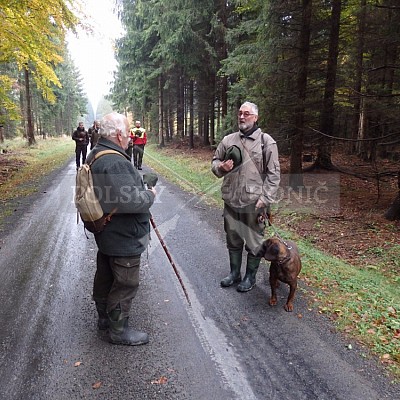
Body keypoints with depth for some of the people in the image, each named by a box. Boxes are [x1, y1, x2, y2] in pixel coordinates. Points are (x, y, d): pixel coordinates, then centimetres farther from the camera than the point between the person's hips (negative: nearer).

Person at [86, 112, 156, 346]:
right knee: (126, 283, 5)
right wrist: (150, 195, -12)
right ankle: (118, 329, 22)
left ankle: (105, 317, 42)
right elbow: (131, 200, -31)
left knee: (105, 276, 23)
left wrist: (142, 191, 6)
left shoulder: (96, 155, 8)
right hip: (123, 237, -11)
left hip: (107, 232, 11)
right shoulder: (115, 163, -28)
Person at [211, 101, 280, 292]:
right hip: (231, 201, 4)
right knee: (233, 240, 17)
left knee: (254, 242, 8)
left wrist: (265, 199, -13)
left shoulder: (266, 141, -4)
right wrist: (221, 167, -7)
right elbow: (215, 161, 17)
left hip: (254, 203, -4)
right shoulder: (228, 140, 8)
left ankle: (250, 277, 28)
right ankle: (234, 273, 36)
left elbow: (274, 174, -7)